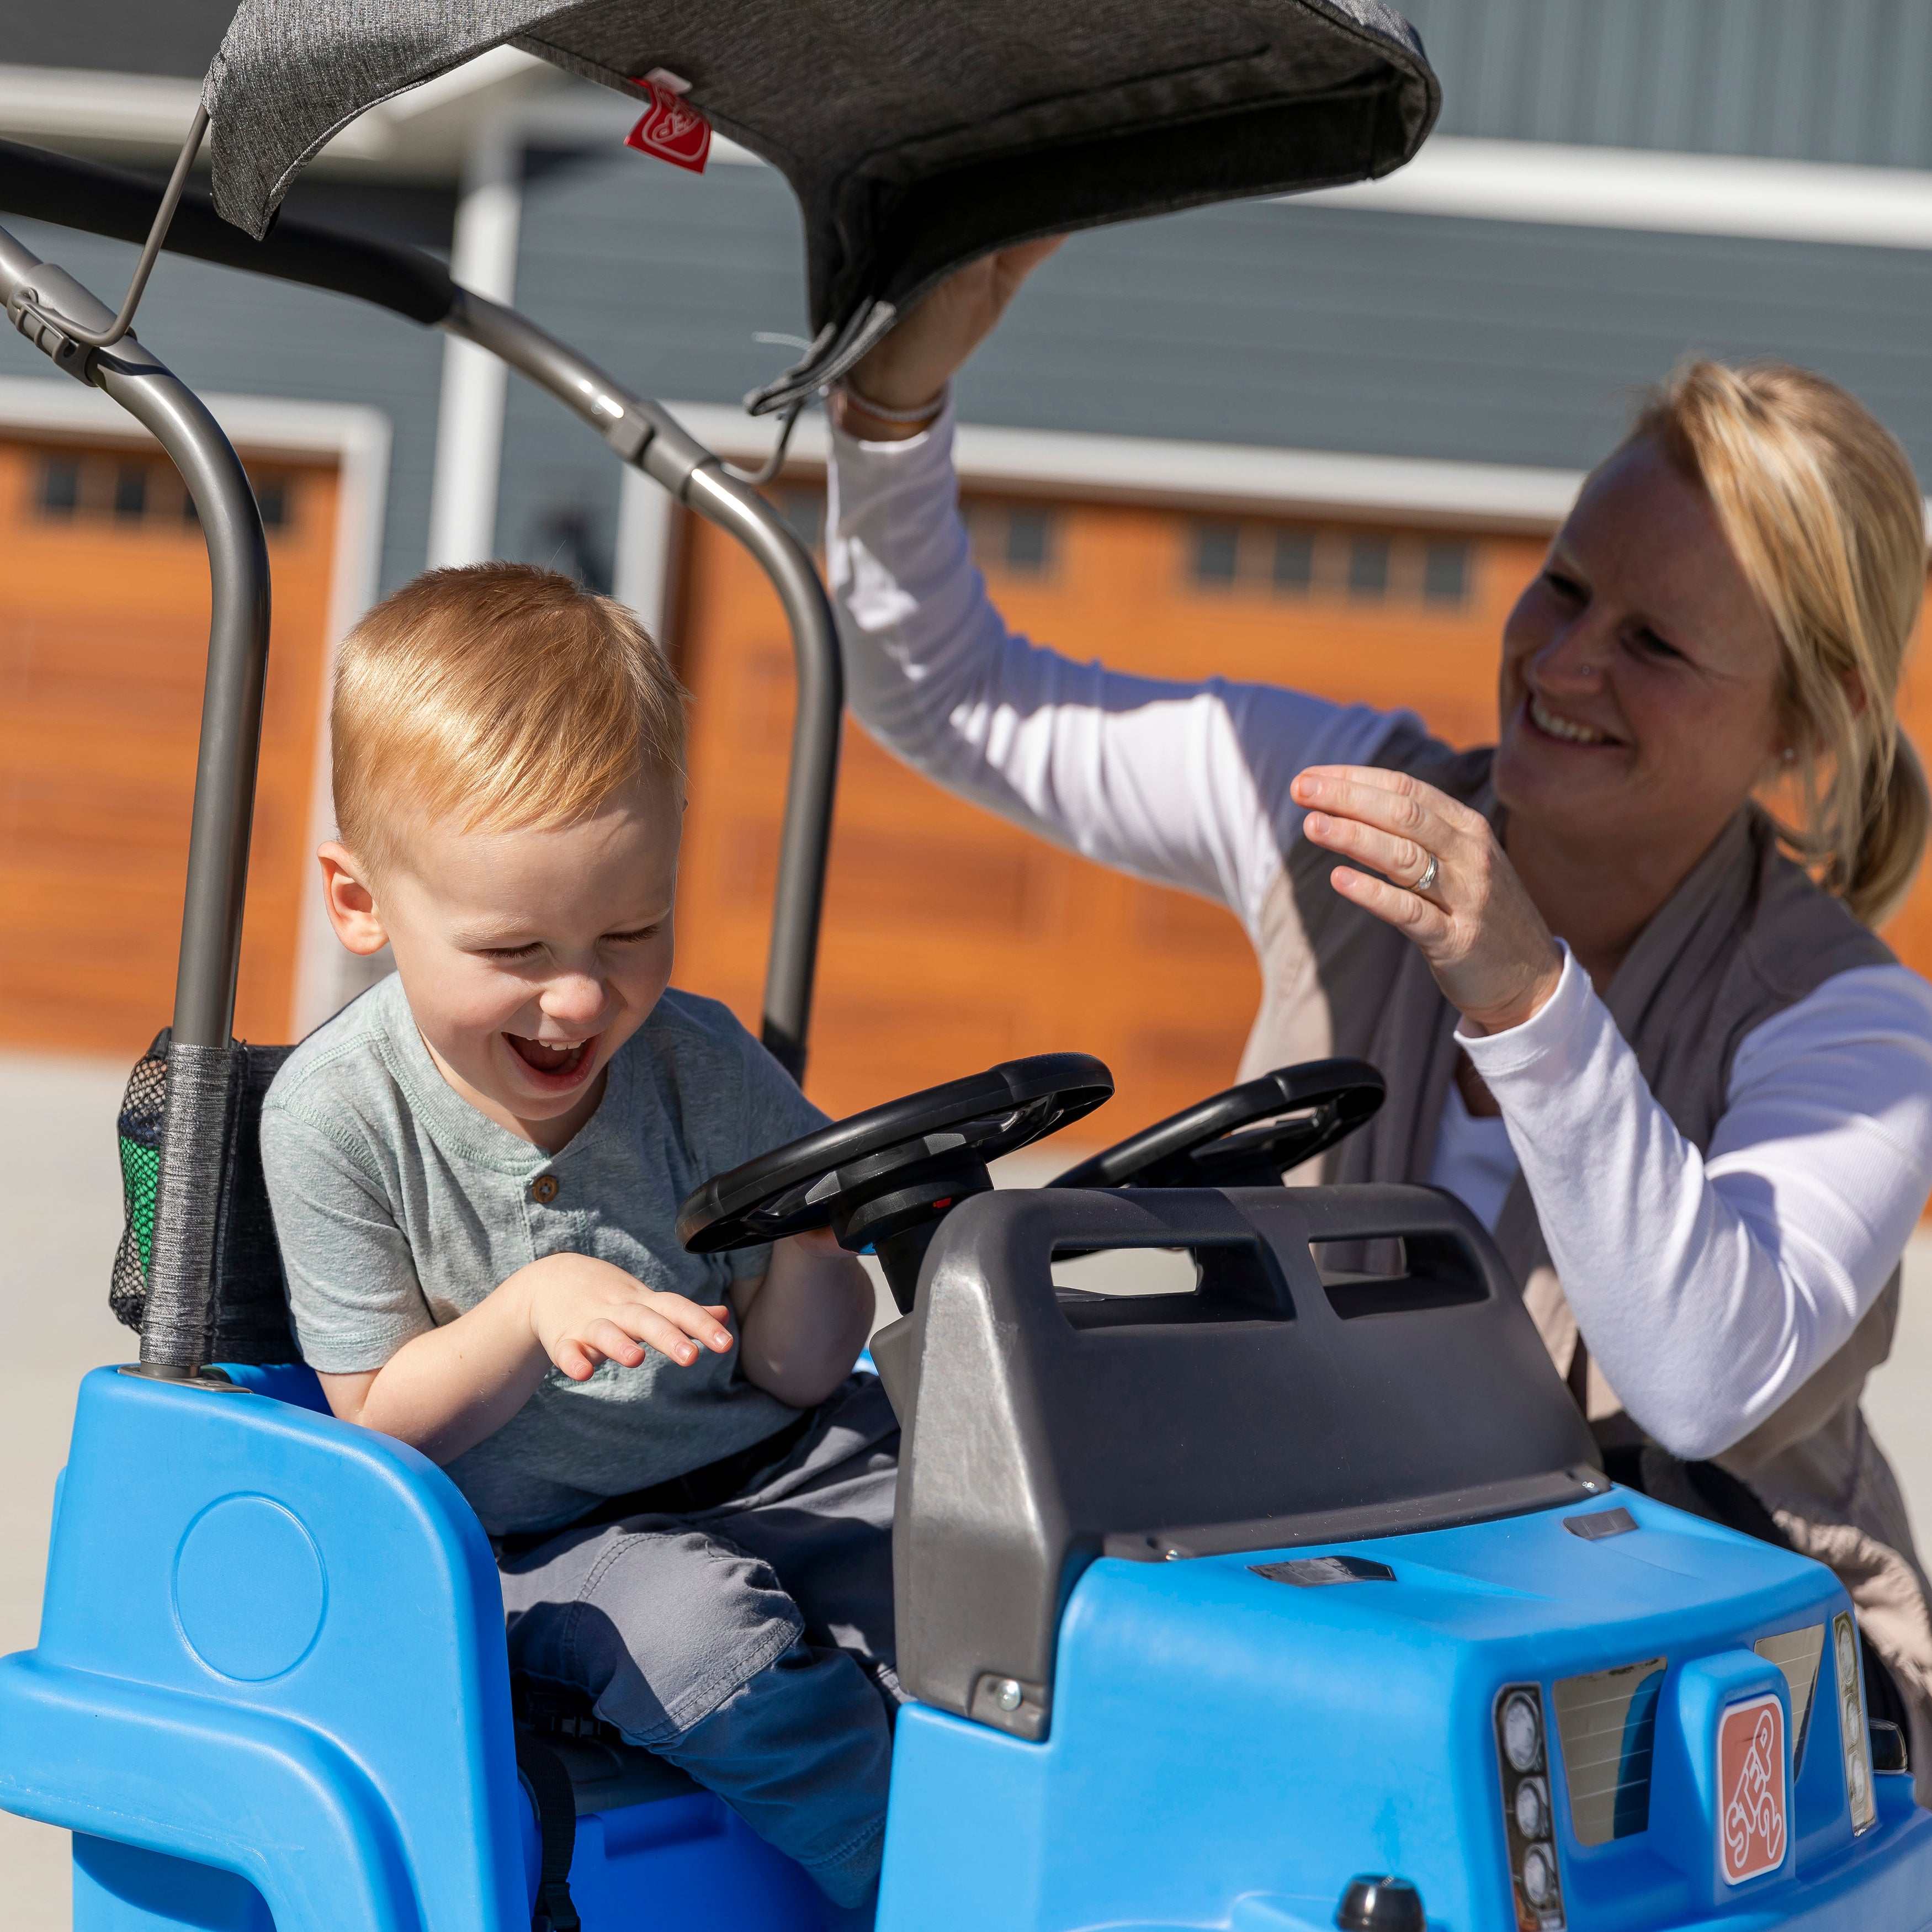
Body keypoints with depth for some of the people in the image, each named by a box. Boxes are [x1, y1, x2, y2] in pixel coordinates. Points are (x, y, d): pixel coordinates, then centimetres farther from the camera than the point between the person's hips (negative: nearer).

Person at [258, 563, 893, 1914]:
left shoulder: (700, 1068, -5)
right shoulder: (337, 1115, -12)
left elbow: (795, 1378, 0)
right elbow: (381, 1425, -8)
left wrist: (810, 1249, -22)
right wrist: (530, 1313, -26)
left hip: (759, 1474, 3)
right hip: (525, 1541, -3)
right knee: (699, 1629, -32)